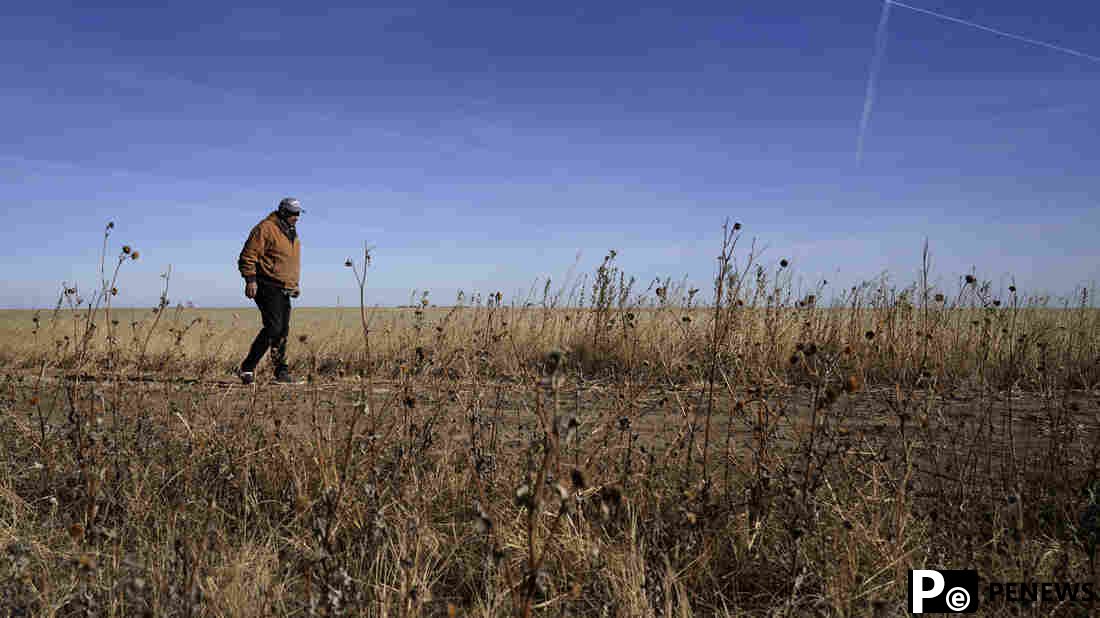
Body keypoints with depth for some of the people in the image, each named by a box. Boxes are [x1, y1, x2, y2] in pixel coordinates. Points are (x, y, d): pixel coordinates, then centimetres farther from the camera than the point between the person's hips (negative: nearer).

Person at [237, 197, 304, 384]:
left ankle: (281, 371, 14)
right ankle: (247, 368, -8)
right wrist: (250, 279, -19)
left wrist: (295, 284, 25)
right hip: (267, 287, -9)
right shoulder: (266, 229, -9)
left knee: (283, 331, 8)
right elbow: (248, 255, -13)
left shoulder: (292, 234, 19)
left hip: (284, 290, 9)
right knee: (273, 327, -16)